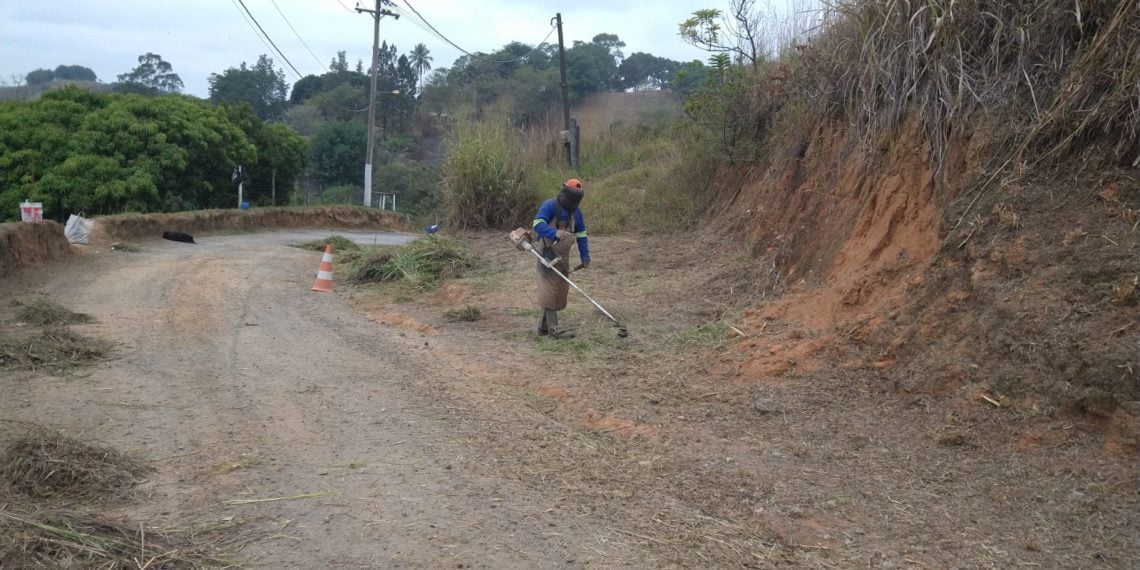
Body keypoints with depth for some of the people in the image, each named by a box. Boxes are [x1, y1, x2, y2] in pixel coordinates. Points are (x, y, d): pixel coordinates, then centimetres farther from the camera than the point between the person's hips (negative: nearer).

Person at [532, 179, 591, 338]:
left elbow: (581, 233, 15)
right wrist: (555, 232, -44)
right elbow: (538, 224, -27)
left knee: (561, 289, 8)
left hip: (563, 256, 8)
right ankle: (553, 328, -7)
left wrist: (585, 256, 9)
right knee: (551, 289, -9)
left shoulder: (575, 211, 10)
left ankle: (544, 326, 17)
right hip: (547, 254, -8)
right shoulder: (549, 206, -13)